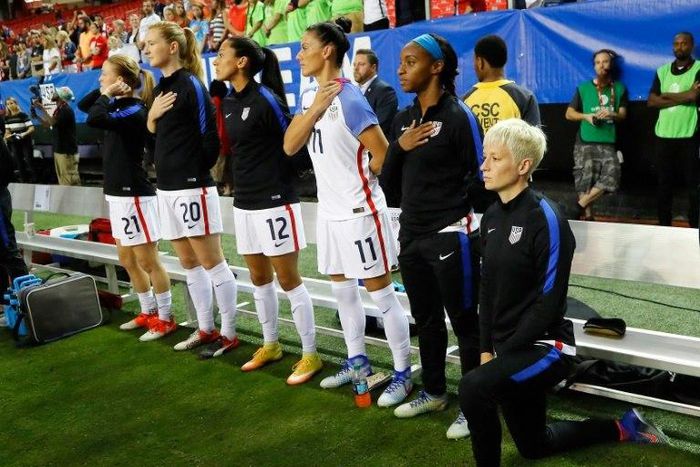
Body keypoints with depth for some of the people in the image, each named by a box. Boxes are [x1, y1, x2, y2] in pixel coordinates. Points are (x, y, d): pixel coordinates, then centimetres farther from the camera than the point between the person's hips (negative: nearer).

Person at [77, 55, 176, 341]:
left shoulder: (135, 109, -17)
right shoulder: (118, 105, 10)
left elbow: (94, 119, -30)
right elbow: (83, 105, 22)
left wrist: (108, 93, -15)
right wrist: (104, 92, 7)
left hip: (134, 195, -10)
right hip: (117, 194, 10)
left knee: (148, 262, -1)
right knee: (128, 261, 16)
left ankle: (165, 319, 11)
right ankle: (148, 313, 28)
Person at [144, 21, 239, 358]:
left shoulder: (191, 84, -10)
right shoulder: (161, 87, 14)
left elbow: (210, 136, -14)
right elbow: (154, 141, 17)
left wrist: (197, 171, -3)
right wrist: (151, 118, -2)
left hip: (192, 187, -9)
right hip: (167, 187, 9)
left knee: (211, 262, -1)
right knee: (189, 263, 13)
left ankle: (229, 334, 9)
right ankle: (206, 329, 24)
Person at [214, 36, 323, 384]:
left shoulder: (266, 99, -14)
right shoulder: (228, 103, 10)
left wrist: (277, 178, -2)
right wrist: (237, 183, 14)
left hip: (274, 201, -8)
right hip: (244, 202, 8)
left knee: (288, 280, -1)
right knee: (259, 279, 16)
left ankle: (310, 355, 10)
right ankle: (270, 345, 31)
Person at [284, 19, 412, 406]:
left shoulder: (349, 99, -19)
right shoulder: (309, 95, 7)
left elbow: (383, 154, -18)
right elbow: (289, 146, -2)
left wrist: (360, 179, -2)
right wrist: (315, 108, -13)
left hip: (359, 211, -9)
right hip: (329, 210, 9)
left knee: (381, 292, 0)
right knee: (341, 288, 18)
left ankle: (402, 374, 12)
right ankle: (357, 361, 34)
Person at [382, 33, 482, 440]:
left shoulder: (459, 116, -10)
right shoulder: (403, 118, 10)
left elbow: (480, 176, -10)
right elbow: (390, 181, 10)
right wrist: (400, 148, -6)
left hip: (450, 237, -7)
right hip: (412, 236, 7)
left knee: (464, 322, 3)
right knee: (426, 320, 18)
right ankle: (434, 392, 35)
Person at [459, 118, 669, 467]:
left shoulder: (545, 219, -18)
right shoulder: (492, 217, 5)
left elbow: (550, 303, -19)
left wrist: (503, 353, -17)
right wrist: (486, 350, 2)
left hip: (545, 347, -8)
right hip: (510, 348, 8)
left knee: (473, 387, -33)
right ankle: (620, 428, 42)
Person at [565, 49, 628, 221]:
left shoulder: (619, 89, 12)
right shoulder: (583, 88, 8)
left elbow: (623, 114, 7)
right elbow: (569, 113, 10)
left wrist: (612, 114, -16)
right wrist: (586, 116, -8)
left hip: (608, 143, 1)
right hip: (585, 142, -1)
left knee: (611, 176, -17)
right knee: (585, 182, -7)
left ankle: (580, 205, -5)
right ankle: (587, 217, 2)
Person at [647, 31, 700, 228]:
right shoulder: (662, 71, 12)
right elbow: (651, 101, 2)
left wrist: (665, 95, -4)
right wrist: (682, 97, -8)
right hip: (664, 135, 4)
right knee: (664, 183, 6)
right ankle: (664, 226, 13)